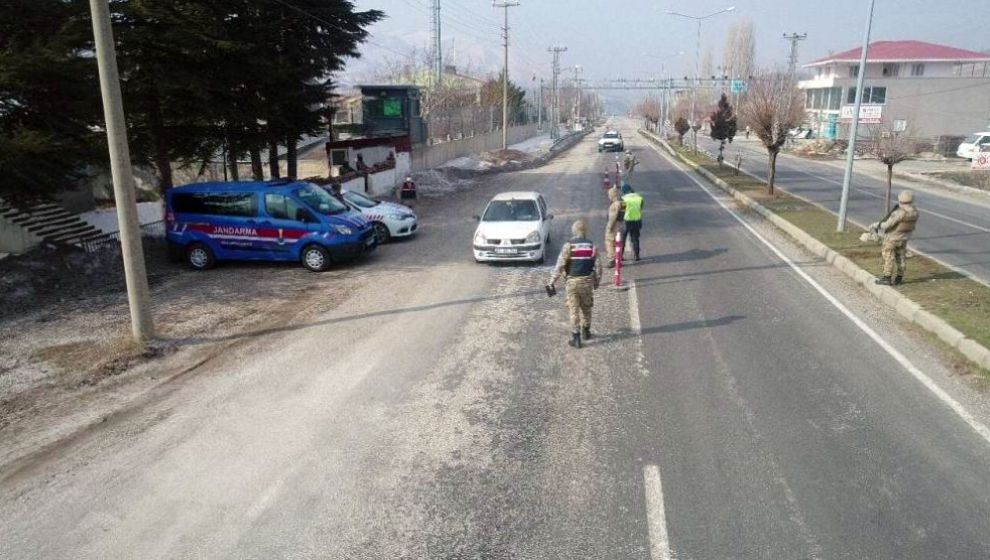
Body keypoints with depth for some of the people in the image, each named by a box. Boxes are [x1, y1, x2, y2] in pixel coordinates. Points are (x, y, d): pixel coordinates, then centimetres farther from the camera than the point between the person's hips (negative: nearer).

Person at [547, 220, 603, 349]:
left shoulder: (568, 246, -9)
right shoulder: (592, 246, -1)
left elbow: (560, 265, -12)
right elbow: (598, 266, 1)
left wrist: (552, 282, -7)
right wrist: (597, 281, 15)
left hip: (572, 281, -2)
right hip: (587, 281, 3)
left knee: (574, 309, 2)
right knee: (586, 308, 20)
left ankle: (576, 337, 1)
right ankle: (586, 332, 34)